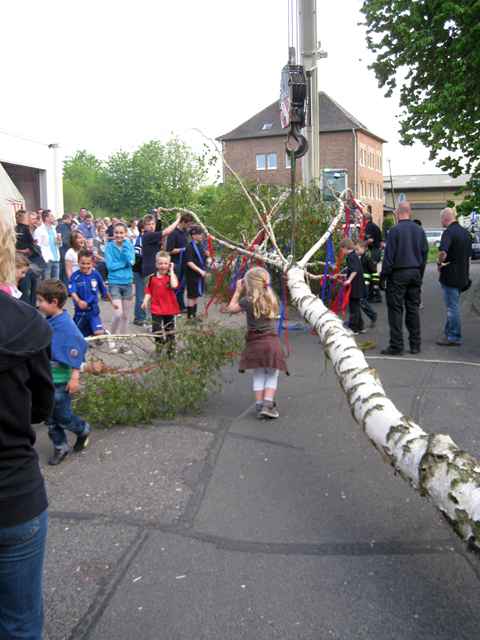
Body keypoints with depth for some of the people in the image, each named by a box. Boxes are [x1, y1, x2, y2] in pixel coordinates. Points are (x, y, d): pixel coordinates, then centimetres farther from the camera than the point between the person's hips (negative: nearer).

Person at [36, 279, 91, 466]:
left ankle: (83, 430, 33)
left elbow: (77, 350, -20)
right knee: (50, 417, 14)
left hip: (61, 380, -7)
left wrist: (75, 378, -20)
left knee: (62, 416, 6)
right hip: (46, 378, 7)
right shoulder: (48, 322, 2)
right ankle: (60, 447, 29)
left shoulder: (66, 325, -20)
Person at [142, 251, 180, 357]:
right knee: (156, 330, -2)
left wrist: (171, 271, -18)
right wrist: (145, 302, -11)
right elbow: (149, 292, 6)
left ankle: (171, 351, 25)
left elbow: (174, 285, -27)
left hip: (170, 309, 0)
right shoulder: (152, 278, 1)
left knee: (170, 332, 11)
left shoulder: (171, 276, -4)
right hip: (157, 309, 1)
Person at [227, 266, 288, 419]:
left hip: (255, 342, -1)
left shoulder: (248, 301, -10)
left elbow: (231, 309, 4)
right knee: (272, 375, 8)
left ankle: (259, 406, 11)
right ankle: (268, 404, -4)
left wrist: (238, 291, 10)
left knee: (258, 375, 11)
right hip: (271, 341, 1)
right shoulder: (271, 298, 2)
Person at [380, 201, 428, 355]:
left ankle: (396, 346, -1)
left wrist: (384, 274, -3)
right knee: (413, 308, 10)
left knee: (396, 309, -1)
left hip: (398, 274, -6)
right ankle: (415, 344, 14)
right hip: (415, 273, 6)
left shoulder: (395, 230, -11)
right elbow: (425, 253, 12)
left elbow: (389, 254, -12)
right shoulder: (419, 230, 7)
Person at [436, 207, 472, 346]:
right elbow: (469, 255, 18)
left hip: (450, 276, -9)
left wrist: (439, 263, -14)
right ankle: (449, 333, 27)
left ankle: (454, 337, 5)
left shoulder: (449, 232, -17)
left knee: (452, 307, -1)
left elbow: (443, 252, -34)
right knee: (452, 305, 18)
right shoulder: (465, 232, 11)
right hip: (462, 276, 9)